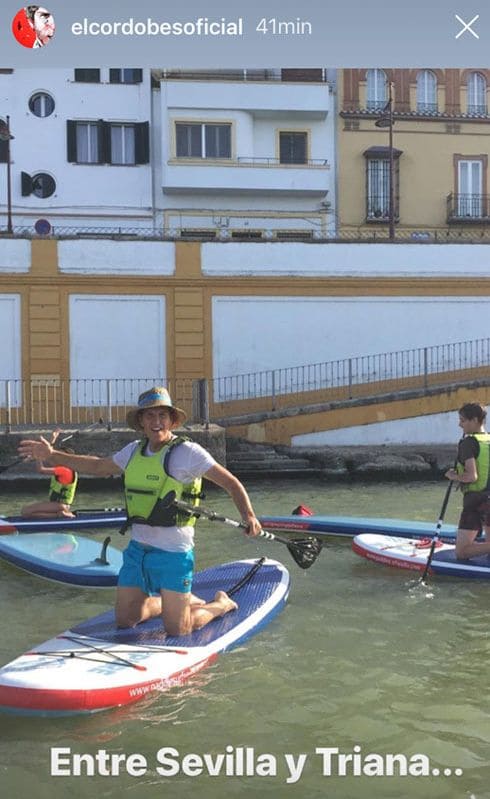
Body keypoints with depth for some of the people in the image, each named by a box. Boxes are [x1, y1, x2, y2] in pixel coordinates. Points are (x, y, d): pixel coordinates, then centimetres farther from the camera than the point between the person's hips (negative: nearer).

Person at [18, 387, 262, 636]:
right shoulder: (135, 450, 8)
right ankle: (184, 601, 34)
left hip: (172, 551, -7)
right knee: (125, 620, 12)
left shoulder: (187, 452, -11)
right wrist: (51, 455, 16)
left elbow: (231, 483, -12)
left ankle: (222, 604, 25)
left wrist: (248, 515, -28)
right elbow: (98, 467, 22)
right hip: (137, 547, 7)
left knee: (176, 631, -4)